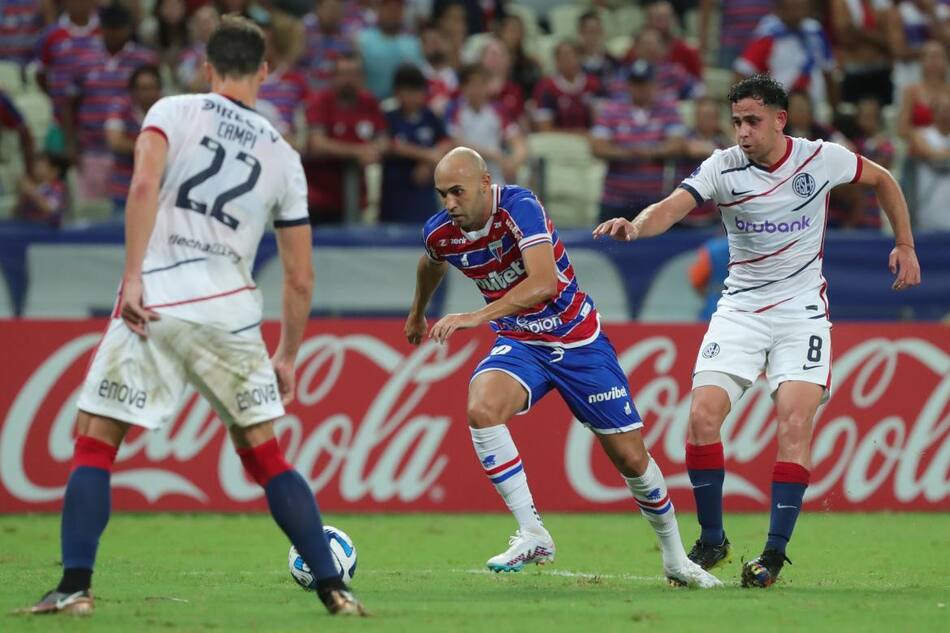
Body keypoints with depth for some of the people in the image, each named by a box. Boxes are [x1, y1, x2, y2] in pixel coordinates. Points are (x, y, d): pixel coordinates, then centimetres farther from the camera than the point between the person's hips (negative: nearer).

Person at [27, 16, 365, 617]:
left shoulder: (173, 111, 7)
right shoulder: (283, 156, 15)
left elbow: (144, 186, -14)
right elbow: (301, 278, 17)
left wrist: (132, 277, -15)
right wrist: (287, 357, 28)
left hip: (154, 303, -2)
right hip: (230, 311, 2)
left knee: (94, 445, 7)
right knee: (266, 457, 14)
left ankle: (75, 586, -5)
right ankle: (334, 589, 10)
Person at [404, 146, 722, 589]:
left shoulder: (519, 208, -26)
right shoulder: (440, 233, -8)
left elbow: (544, 282, -39)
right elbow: (431, 265, 19)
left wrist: (476, 317, -44)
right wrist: (417, 313, 35)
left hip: (578, 341, -3)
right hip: (519, 344, 3)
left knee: (630, 456, 1)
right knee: (481, 409, -29)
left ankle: (675, 557, 24)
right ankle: (532, 534, -24)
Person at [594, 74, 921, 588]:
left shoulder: (822, 158, -6)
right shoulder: (723, 167, -8)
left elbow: (881, 180, 13)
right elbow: (672, 207, -23)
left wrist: (905, 245, 12)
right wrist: (635, 225, -44)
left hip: (802, 313, -1)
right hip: (740, 309, 1)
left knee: (795, 424, -18)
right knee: (702, 416, -14)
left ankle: (775, 554, -12)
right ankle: (711, 540, 3)